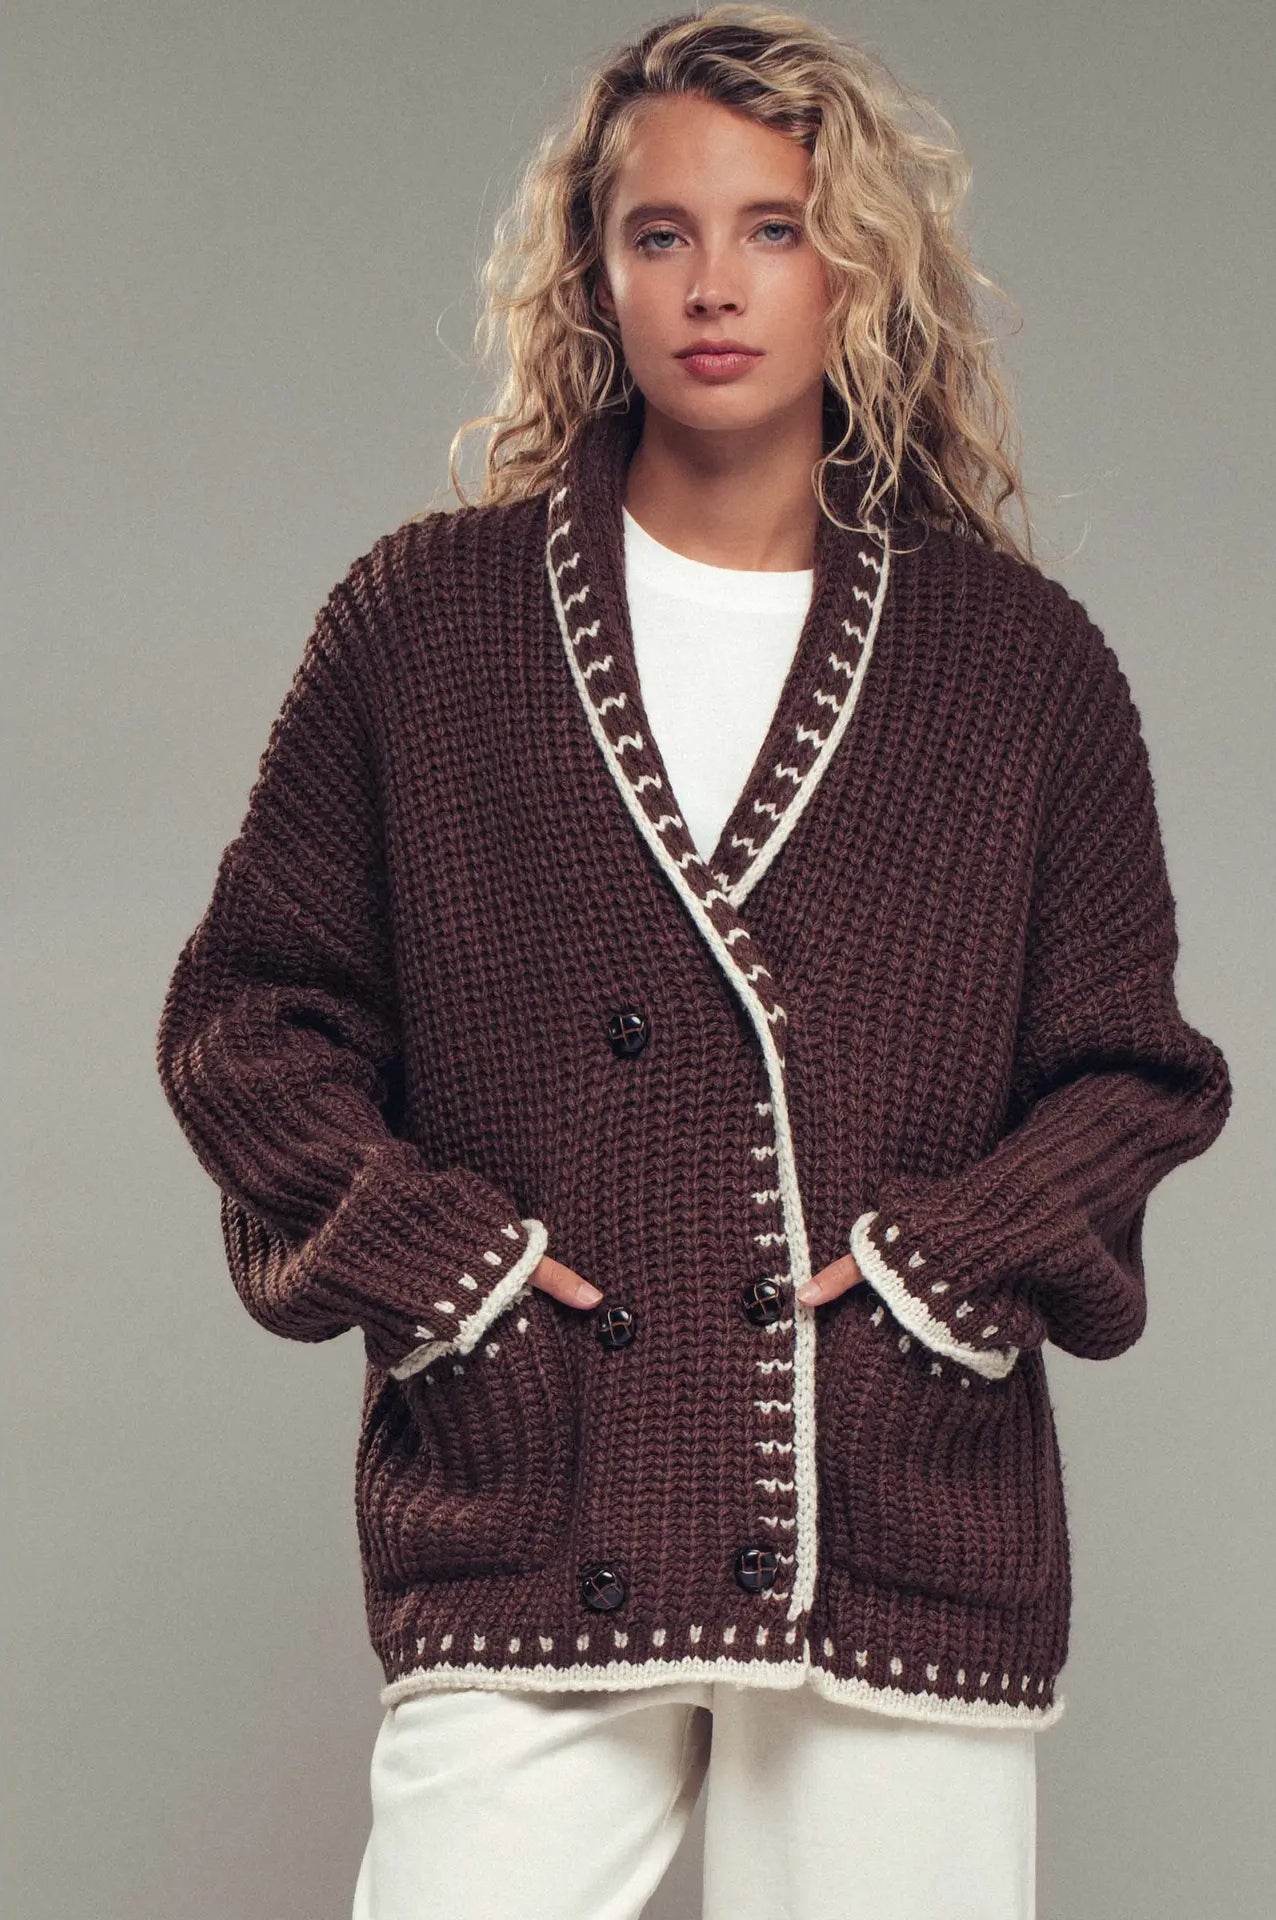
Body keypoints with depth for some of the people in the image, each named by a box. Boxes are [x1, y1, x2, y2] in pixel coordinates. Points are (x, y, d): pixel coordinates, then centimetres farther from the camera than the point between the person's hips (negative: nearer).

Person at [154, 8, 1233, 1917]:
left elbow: (1131, 1070, 13)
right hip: (520, 1532, 0)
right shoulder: (421, 617, 8)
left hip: (908, 1543, 1)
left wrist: (950, 1259, -3)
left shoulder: (1023, 662, 9)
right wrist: (419, 1248, -2)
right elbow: (251, 1010, 12)